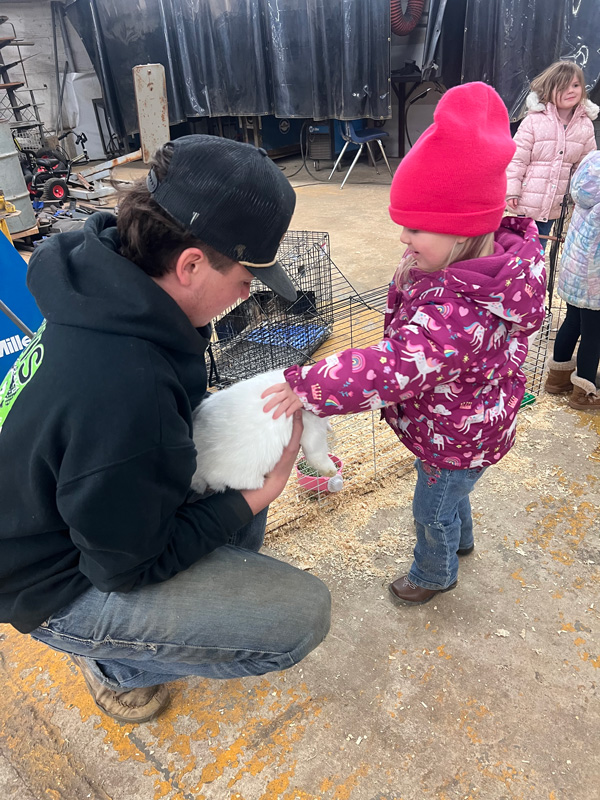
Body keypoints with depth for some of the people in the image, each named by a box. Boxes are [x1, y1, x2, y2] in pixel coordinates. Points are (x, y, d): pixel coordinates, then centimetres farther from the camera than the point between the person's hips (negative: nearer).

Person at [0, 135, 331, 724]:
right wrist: (255, 496, -18)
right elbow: (129, 565, -23)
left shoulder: (103, 274, -13)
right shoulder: (125, 392, -40)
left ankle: (222, 588, 24)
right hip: (57, 586, -8)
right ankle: (114, 662, 8)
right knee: (302, 614, -15)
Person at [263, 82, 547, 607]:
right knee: (451, 491, 35)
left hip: (455, 439, -9)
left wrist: (308, 387, -45)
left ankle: (435, 575, 50)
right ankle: (461, 540, 65)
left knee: (433, 510, 19)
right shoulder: (496, 256, -11)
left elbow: (394, 369, -47)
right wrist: (410, 277, -10)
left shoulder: (456, 311, -43)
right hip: (468, 425, 9)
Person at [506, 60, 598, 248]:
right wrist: (512, 190, -13)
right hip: (528, 200, -4)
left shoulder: (585, 125, 1)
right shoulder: (534, 120, -13)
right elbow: (517, 158, -11)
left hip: (555, 204, 4)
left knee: (540, 243, 16)